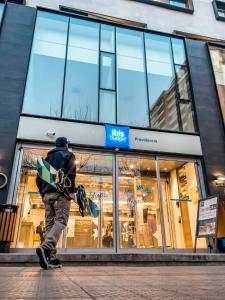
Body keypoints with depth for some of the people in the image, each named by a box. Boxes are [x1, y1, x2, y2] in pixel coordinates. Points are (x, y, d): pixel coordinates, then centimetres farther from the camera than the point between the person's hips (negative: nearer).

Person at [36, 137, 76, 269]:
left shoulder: (48, 157, 26)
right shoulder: (68, 155, 9)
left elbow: (39, 178, 20)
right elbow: (71, 173, -9)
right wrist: (71, 191, -11)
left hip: (47, 194, 6)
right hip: (61, 193, -6)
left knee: (50, 223, 3)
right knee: (60, 221, -11)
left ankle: (51, 258, -2)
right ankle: (45, 247, -33)